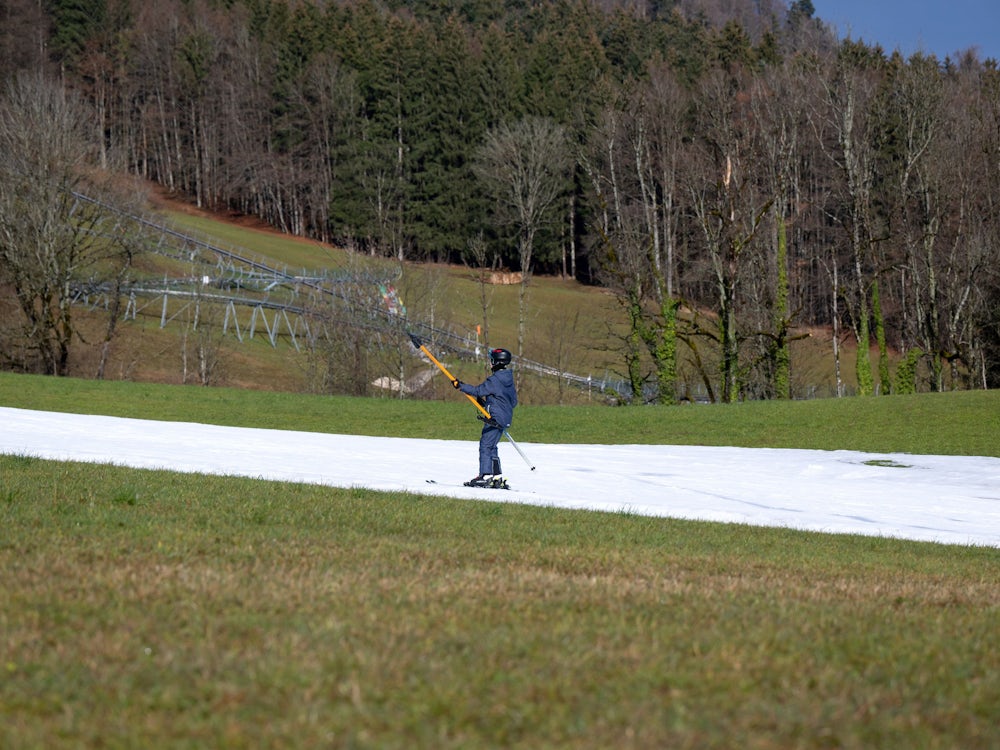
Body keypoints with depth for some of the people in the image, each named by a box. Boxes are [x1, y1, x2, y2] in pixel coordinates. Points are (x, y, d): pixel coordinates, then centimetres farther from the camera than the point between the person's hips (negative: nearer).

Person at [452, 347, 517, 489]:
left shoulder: (494, 380, -15)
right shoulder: (509, 380, 12)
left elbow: (478, 391, -17)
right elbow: (513, 401, 18)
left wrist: (460, 386, -9)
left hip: (495, 419, -9)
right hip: (505, 418, 9)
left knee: (485, 445, -6)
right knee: (491, 447, 13)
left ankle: (485, 476, -10)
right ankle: (498, 478, 12)